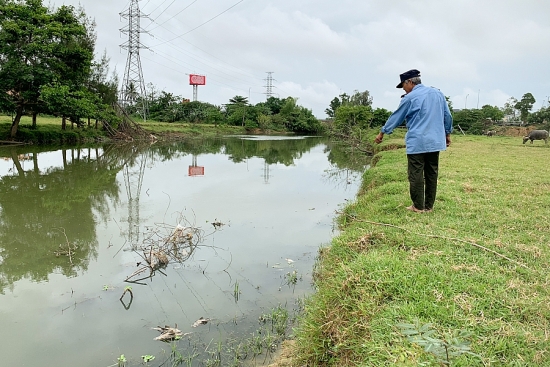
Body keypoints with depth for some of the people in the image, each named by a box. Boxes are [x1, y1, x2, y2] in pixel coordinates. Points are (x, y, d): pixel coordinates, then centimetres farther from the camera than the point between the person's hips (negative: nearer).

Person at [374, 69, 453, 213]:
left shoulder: (410, 98, -5)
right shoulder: (438, 93, 11)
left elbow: (396, 117, 3)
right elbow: (447, 116, 15)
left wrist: (382, 133, 14)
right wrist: (448, 133, 25)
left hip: (417, 143, -6)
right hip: (435, 142, 6)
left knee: (416, 175, 0)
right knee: (432, 174, 9)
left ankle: (418, 207, 3)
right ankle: (429, 206, 15)